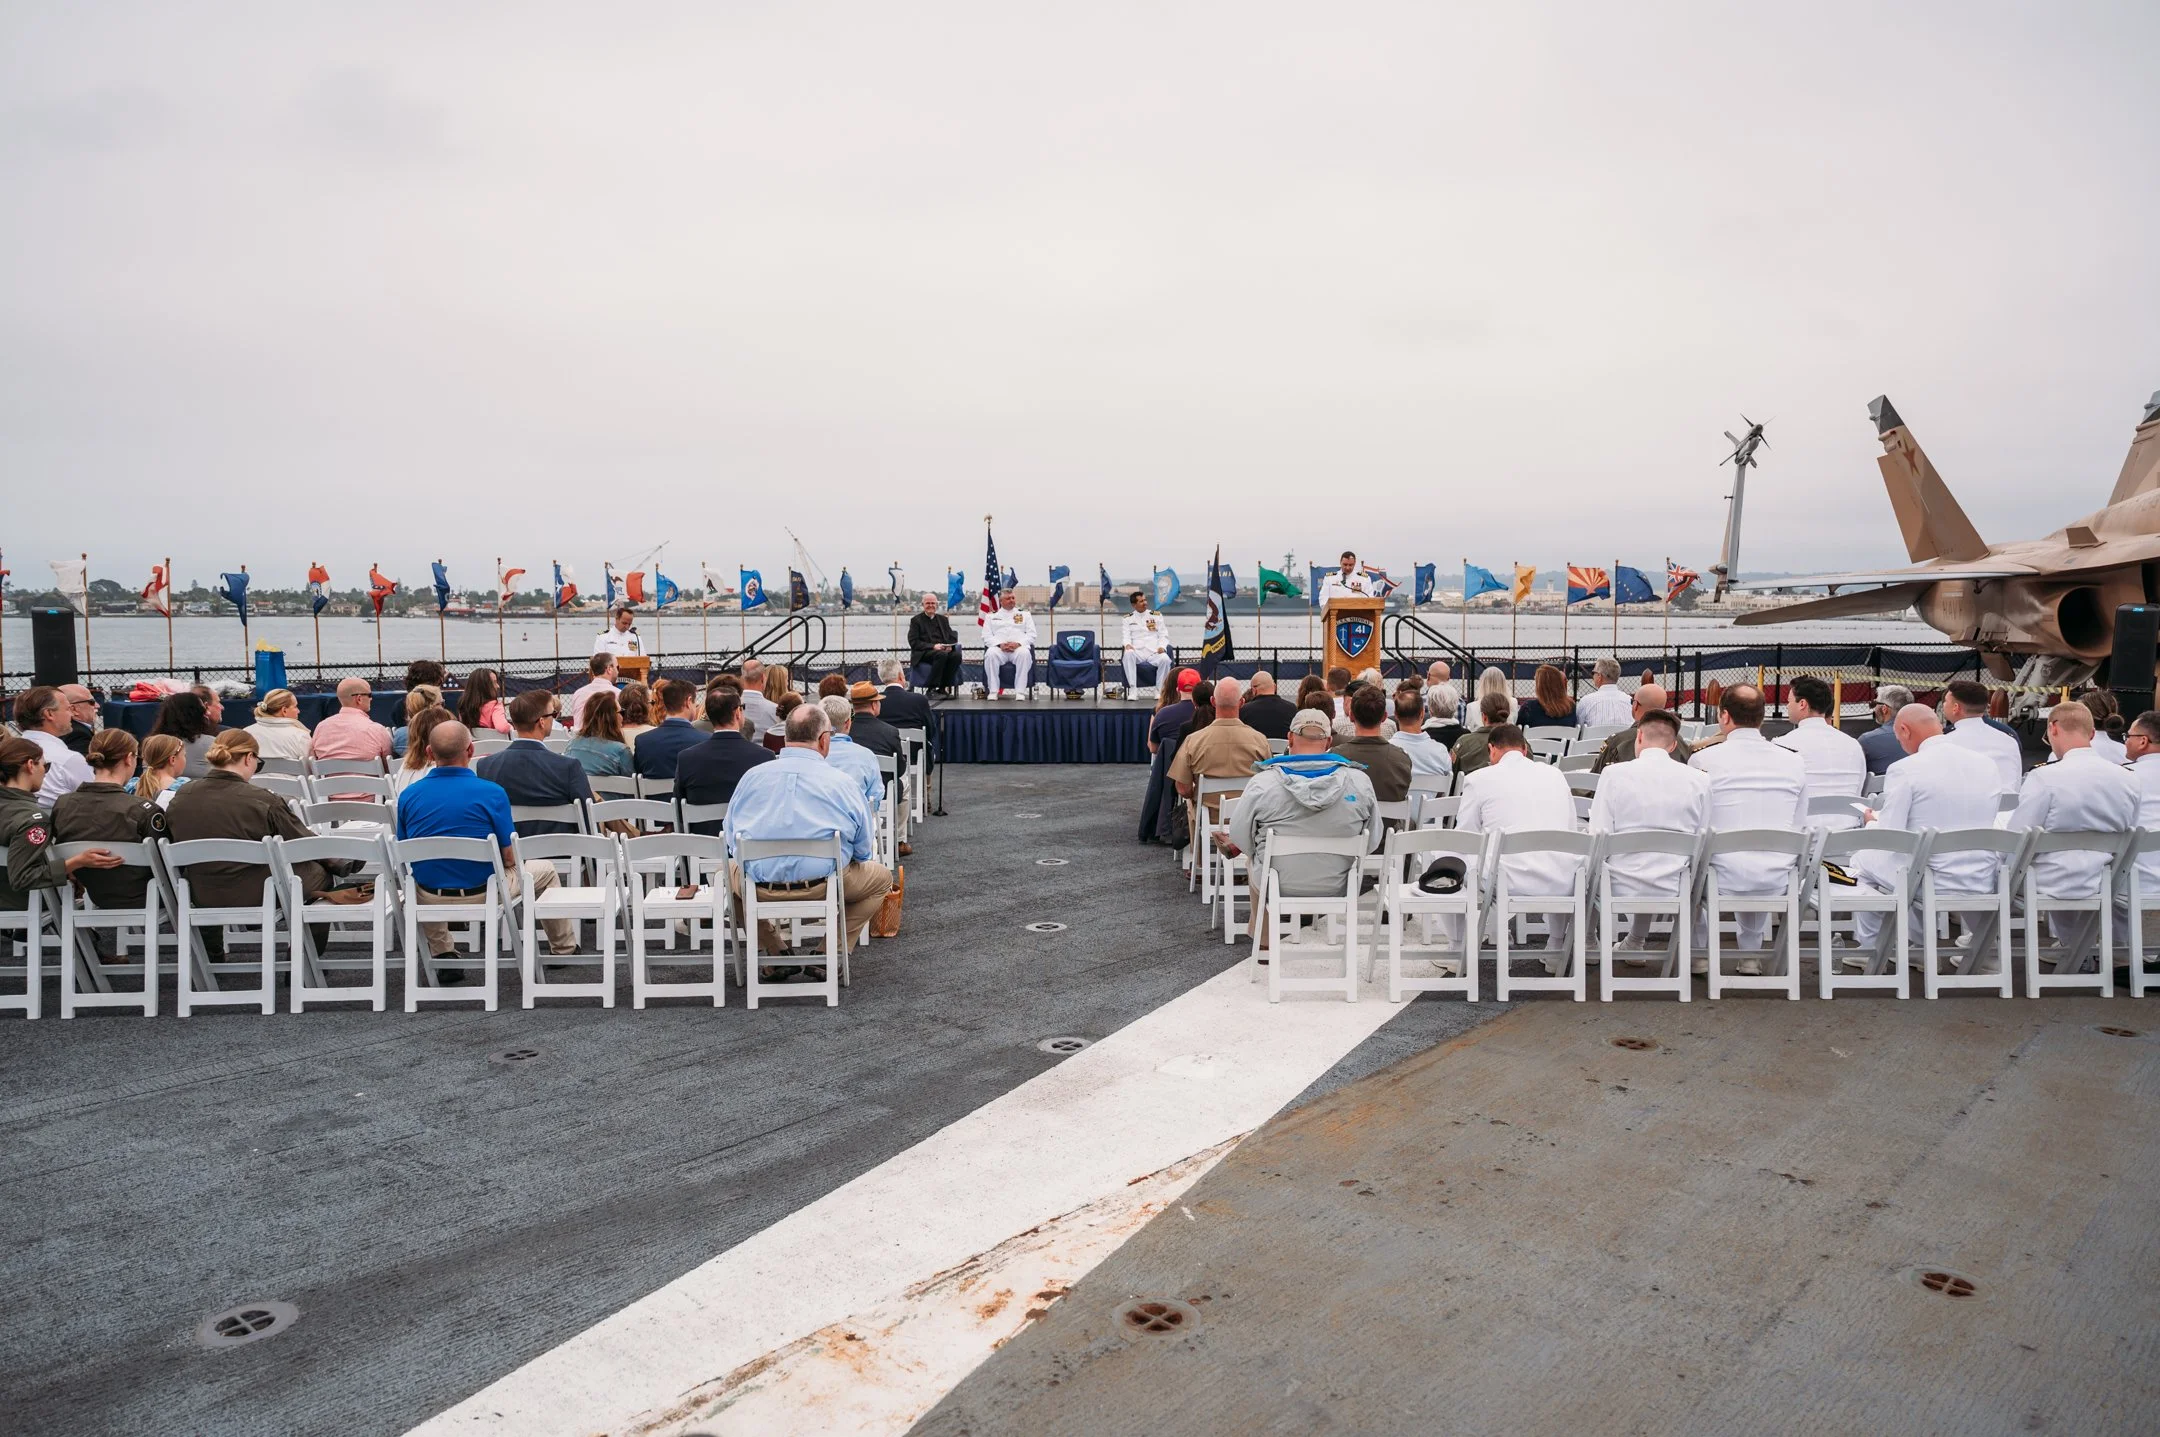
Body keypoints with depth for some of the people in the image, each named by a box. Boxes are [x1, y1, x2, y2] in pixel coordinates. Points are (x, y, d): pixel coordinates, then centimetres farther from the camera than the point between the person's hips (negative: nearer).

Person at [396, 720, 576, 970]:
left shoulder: (408, 795, -7)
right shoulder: (492, 793, -17)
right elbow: (509, 858, -12)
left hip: (429, 899, 3)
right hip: (483, 895, -3)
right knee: (544, 869, 23)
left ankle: (442, 955, 33)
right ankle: (564, 948, 38)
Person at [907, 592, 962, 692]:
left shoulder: (943, 619, 22)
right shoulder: (916, 620, 8)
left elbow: (953, 638, 17)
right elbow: (913, 642, -4)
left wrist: (950, 646, -8)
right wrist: (933, 646, -16)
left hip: (944, 650, 4)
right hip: (924, 653, -4)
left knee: (956, 655, -28)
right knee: (941, 654, -36)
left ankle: (943, 688, -21)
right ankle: (932, 688, -29)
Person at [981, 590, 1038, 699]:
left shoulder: (1025, 614, 21)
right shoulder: (991, 616, 21)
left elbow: (1031, 634, 10)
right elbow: (986, 636, 9)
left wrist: (1018, 644, -10)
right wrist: (1000, 644, -11)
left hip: (1018, 648, 0)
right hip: (999, 648, 0)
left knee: (1024, 653, -37)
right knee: (991, 653, -36)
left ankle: (1020, 692, -35)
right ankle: (993, 691, -29)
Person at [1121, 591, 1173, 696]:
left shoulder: (1156, 615, 14)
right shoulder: (1128, 618, 14)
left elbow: (1164, 635, 10)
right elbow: (1126, 636, 6)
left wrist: (1162, 647, -11)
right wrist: (1128, 644, -18)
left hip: (1154, 652, 0)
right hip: (1137, 653, 0)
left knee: (1165, 659, -33)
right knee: (1128, 654, -35)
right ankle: (1133, 690, -30)